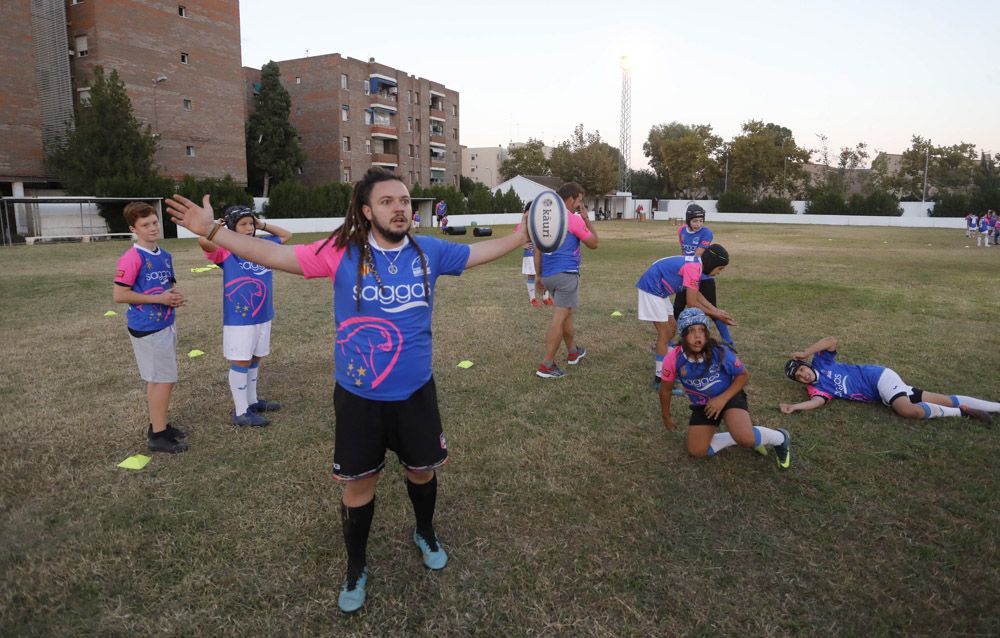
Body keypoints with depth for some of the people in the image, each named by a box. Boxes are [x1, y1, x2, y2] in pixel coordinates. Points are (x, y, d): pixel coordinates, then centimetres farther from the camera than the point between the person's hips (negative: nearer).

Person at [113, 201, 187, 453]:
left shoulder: (165, 255, 8)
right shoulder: (132, 258, -15)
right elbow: (119, 295, -18)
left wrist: (176, 296, -2)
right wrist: (158, 298, -19)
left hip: (167, 325, 8)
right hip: (147, 329, -8)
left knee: (158, 380, 18)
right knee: (164, 380, -3)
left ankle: (158, 424, 31)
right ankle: (157, 436, 8)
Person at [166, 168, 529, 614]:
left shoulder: (428, 252, -5)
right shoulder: (342, 253, -11)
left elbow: (480, 252, 8)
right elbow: (276, 255, -11)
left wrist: (523, 235, 2)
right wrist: (212, 231, -16)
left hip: (415, 393, 2)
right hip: (357, 398, -1)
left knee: (422, 470, 20)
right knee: (358, 484, 12)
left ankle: (425, 534, 51)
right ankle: (356, 568, 37)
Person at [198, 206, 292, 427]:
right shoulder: (226, 250, -9)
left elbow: (286, 235, 22)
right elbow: (203, 241, -29)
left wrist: (263, 225, 10)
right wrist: (217, 226, -10)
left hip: (263, 316, 6)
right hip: (239, 319, -6)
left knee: (254, 360, 18)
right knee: (241, 363, 2)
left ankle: (252, 402, 33)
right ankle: (240, 413, 11)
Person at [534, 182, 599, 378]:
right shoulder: (574, 219, -9)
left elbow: (537, 250, 12)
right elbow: (593, 243, 1)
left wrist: (539, 276, 17)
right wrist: (587, 219, 7)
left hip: (548, 274, 8)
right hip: (566, 274, -8)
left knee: (566, 312, 23)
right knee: (560, 316, -7)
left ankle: (573, 351, 38)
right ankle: (546, 365, -9)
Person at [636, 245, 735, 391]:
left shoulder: (695, 264, 6)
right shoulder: (693, 268, -23)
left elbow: (696, 294, 13)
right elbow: (692, 303, -20)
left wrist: (717, 311, 7)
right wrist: (715, 315, -11)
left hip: (659, 291, 10)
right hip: (651, 289, -10)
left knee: (672, 329, 15)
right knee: (665, 333, -7)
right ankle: (659, 380, -2)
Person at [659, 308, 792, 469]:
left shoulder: (720, 353, -27)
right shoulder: (674, 359, -24)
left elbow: (744, 375, -10)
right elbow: (666, 390, -5)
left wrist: (723, 399, -21)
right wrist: (666, 416, 8)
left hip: (729, 396, -4)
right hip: (702, 405, 4)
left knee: (744, 437, -29)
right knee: (697, 451, -3)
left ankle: (780, 438, 5)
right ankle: (749, 439, 14)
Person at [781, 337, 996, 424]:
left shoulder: (821, 364, -4)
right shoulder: (815, 388, 3)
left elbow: (831, 340, -19)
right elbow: (818, 402, -19)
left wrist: (804, 353, -17)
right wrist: (794, 407, -32)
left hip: (878, 377, -4)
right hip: (879, 395, 4)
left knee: (909, 410, -28)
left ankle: (961, 411, -8)